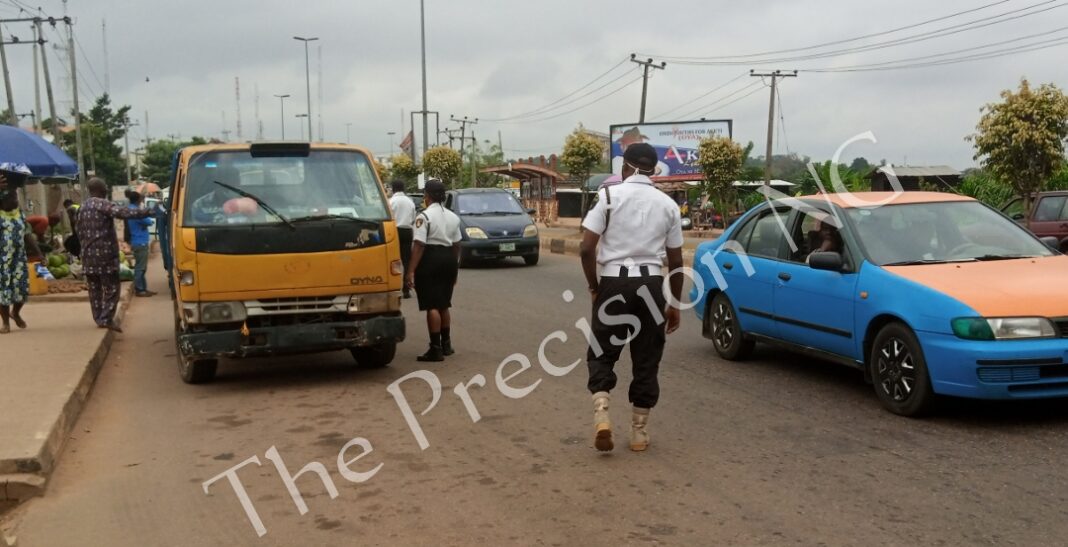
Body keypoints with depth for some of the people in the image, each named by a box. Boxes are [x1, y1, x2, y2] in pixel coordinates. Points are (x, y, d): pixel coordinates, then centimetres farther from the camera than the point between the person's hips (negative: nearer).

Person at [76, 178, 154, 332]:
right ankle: (106, 319, -9)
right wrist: (145, 212, -28)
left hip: (88, 255, 8)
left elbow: (80, 232, 20)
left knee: (94, 289, 13)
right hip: (104, 253, -8)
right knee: (111, 288, -3)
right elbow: (123, 212, -26)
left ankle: (98, 318, 17)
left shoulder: (82, 207, 15)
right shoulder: (103, 204, -10)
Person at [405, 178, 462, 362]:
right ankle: (446, 345, 29)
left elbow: (419, 245, -17)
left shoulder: (424, 216, -11)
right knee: (444, 305, 19)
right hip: (448, 259, 7)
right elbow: (456, 245, 12)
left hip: (430, 259, -7)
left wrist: (412, 270, -17)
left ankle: (436, 349, -5)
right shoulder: (453, 217, 10)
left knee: (432, 306, -5)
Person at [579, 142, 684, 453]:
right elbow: (675, 261, 9)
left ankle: (601, 412, -9)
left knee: (601, 352, 11)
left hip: (614, 281, -2)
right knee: (647, 358, 11)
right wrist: (675, 303, 18)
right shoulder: (668, 204, 8)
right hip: (651, 284, 2)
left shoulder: (609, 195, -1)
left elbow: (586, 248, -9)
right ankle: (639, 431, 17)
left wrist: (593, 286, 5)